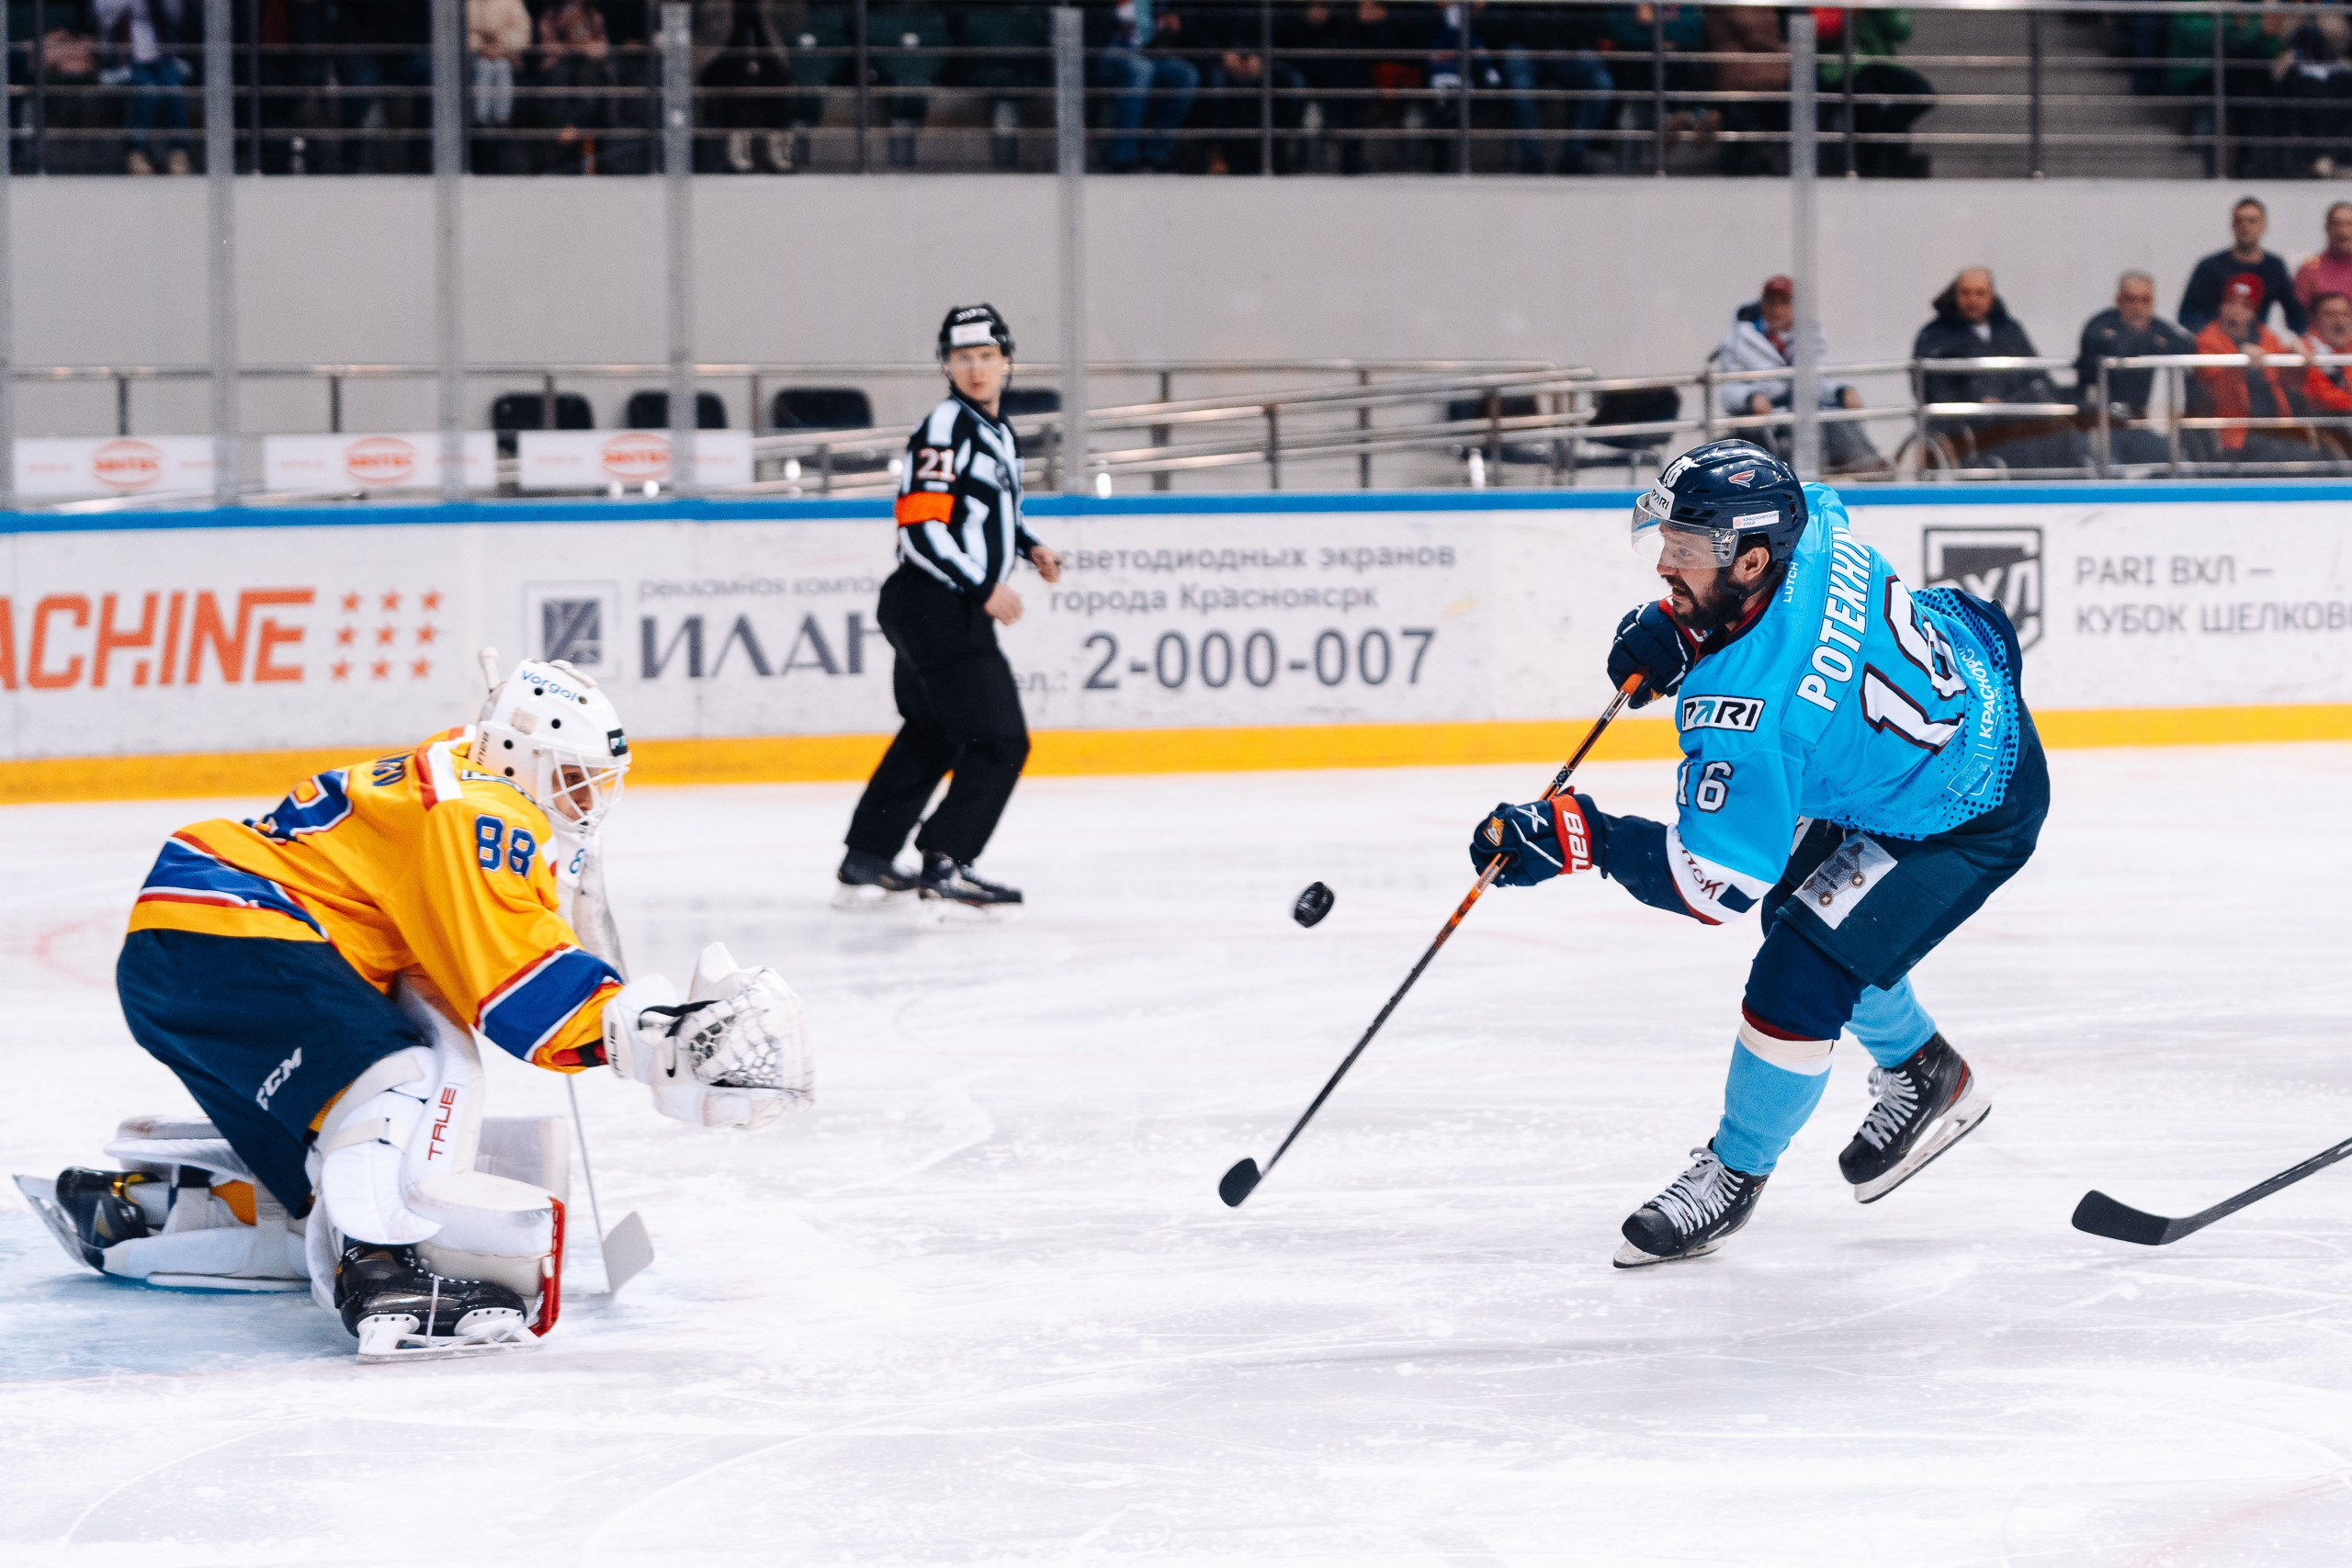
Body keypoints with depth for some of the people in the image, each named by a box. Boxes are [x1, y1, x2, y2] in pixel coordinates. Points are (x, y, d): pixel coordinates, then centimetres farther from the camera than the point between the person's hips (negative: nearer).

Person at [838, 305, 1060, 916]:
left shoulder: (996, 429, 15)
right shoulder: (945, 427, -15)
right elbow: (921, 528, -21)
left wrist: (1028, 546, 15)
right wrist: (985, 589, -21)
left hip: (956, 610, 10)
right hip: (935, 606, -10)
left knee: (930, 739, 21)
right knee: (999, 743, -14)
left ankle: (862, 866, 28)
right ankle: (944, 868, -18)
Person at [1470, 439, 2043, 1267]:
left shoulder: (1747, 710, -37)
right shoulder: (1809, 521, -17)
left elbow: (1716, 881, -30)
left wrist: (1573, 836, -29)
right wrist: (1677, 625, 0)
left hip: (1967, 818, -10)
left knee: (1798, 982, -12)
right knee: (1800, 910, 23)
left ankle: (1733, 1173, 12)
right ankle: (1923, 1074, 46)